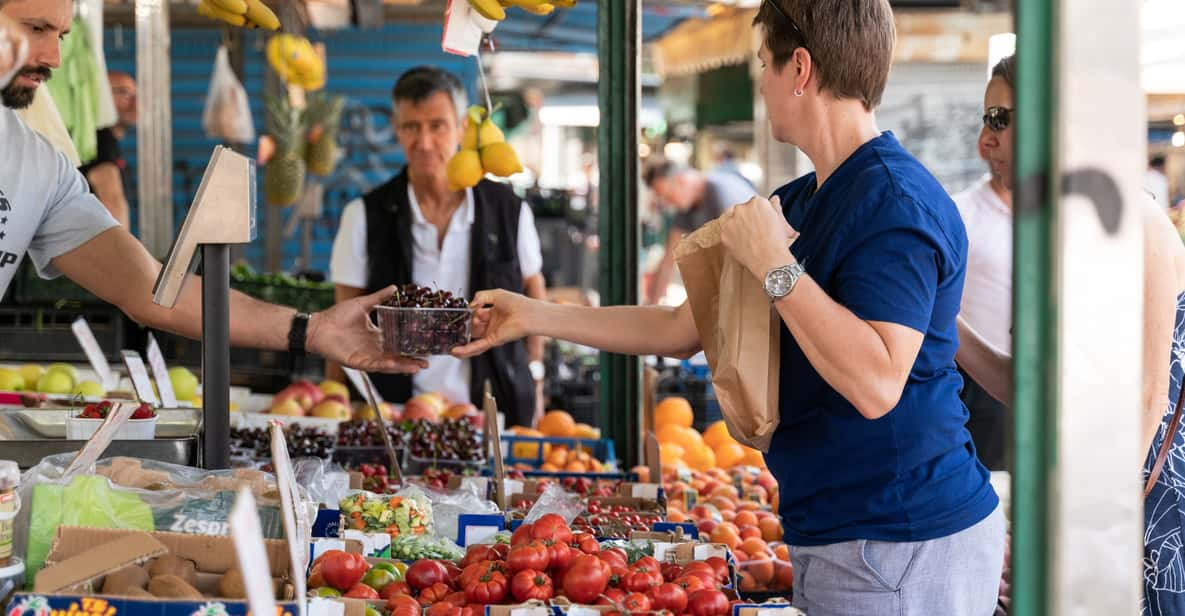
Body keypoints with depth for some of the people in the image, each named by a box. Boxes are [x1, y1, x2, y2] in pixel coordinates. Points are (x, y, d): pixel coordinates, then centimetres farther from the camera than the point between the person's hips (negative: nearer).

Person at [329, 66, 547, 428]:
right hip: (397, 410, -1)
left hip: (494, 409, 1)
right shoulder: (364, 217, 0)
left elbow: (533, 289, 17)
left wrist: (533, 381, 12)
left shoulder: (509, 211, 2)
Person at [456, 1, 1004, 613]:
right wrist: (532, 316, 22)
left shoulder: (896, 202, -18)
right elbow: (682, 328, 20)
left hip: (903, 548, -9)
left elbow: (876, 384, -29)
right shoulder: (798, 202, 13)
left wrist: (774, 265, -23)